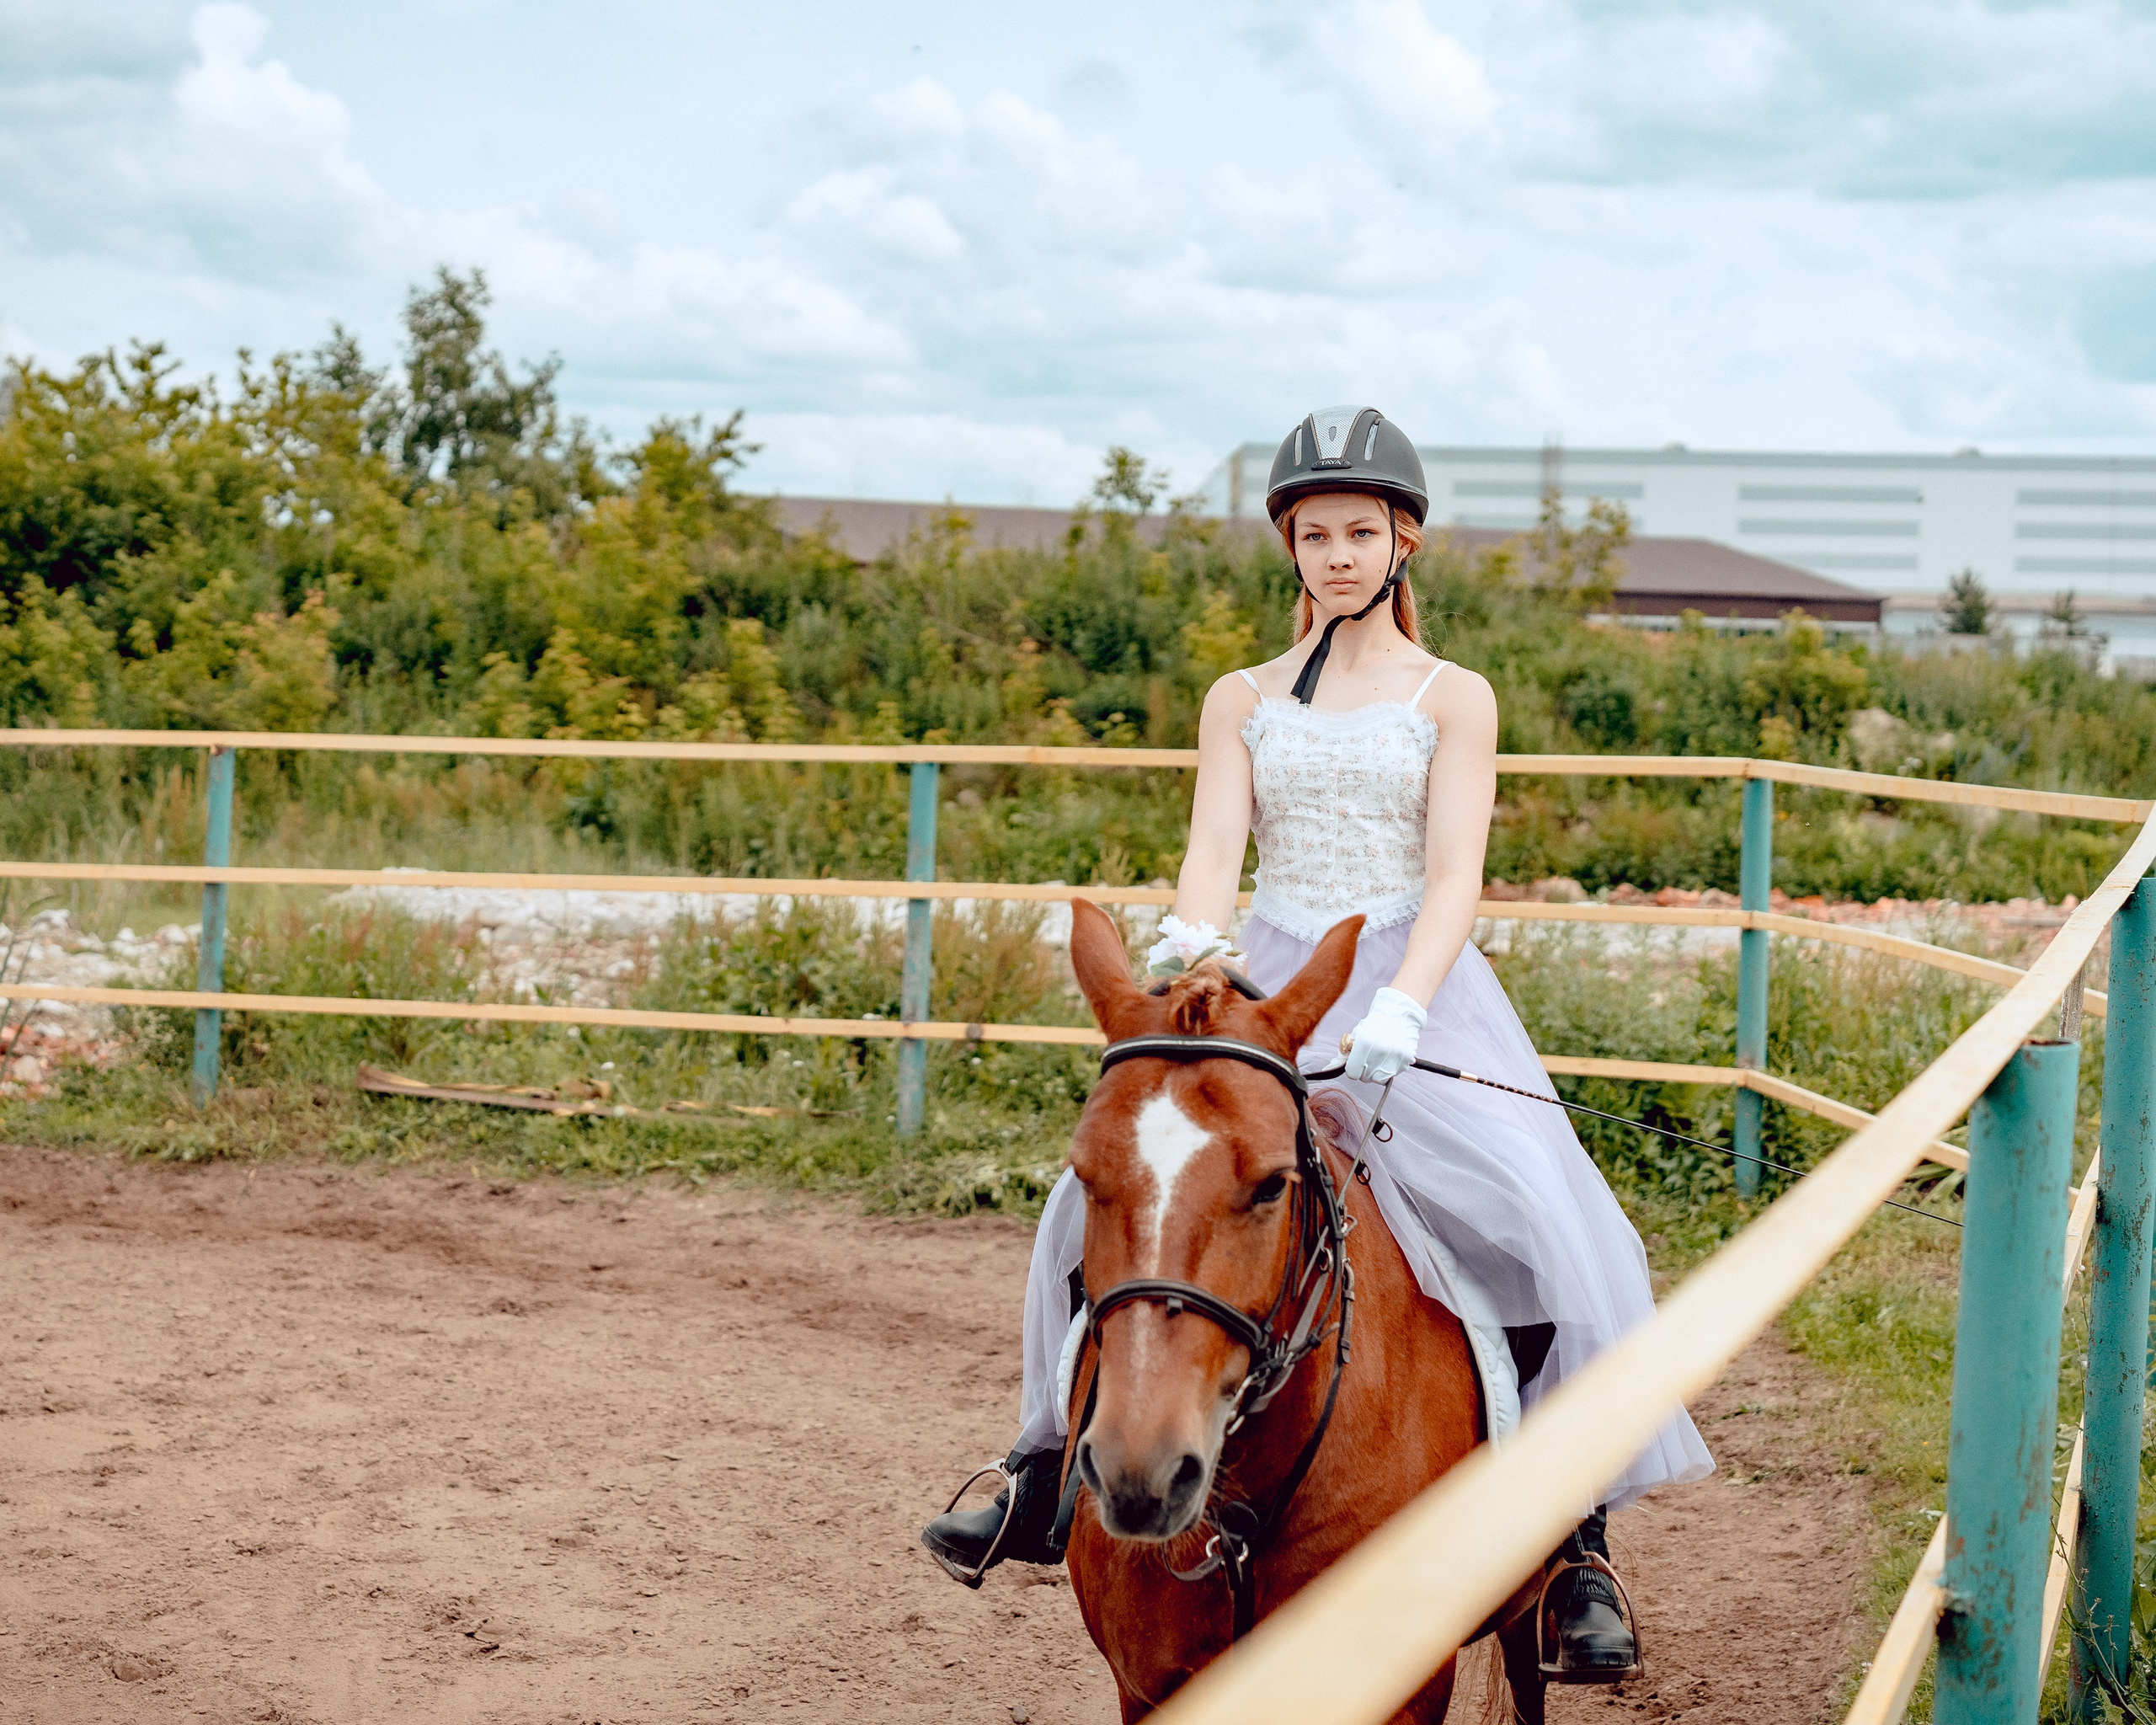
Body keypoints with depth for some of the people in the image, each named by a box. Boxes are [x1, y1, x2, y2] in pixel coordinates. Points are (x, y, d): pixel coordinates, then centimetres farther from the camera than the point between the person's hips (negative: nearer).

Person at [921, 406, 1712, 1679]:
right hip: (1268, 993, 3)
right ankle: (1055, 1475, 6)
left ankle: (1579, 1541, -12)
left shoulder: (1454, 699, 5)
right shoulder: (1242, 702, 13)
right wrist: (1184, 953, -24)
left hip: (1419, 990, -3)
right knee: (1114, 1191, -12)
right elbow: (1214, 853, 0)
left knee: (1547, 1231, -21)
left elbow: (1454, 877, -7)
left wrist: (1397, 1013, -25)